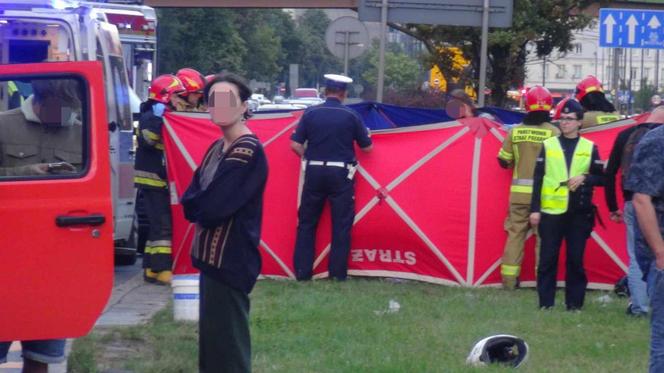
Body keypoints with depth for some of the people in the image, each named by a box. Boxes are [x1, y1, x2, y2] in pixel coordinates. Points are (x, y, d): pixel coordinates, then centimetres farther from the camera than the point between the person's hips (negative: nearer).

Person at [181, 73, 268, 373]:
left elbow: (215, 206, -22)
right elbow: (191, 197, 10)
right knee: (212, 337, 15)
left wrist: (195, 206, -2)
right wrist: (202, 207, -10)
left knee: (227, 346, -6)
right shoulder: (216, 149, 14)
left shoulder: (249, 151, -16)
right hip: (213, 255, 9)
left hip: (231, 258, -9)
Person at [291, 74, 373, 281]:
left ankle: (302, 271, 9)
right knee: (341, 225, 7)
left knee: (307, 223, 10)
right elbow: (367, 147, 3)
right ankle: (338, 272, 5)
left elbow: (296, 145, -3)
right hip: (340, 174, -1)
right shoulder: (351, 116, -4)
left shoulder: (310, 113, -2)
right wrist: (366, 134, 24)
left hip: (314, 172, 2)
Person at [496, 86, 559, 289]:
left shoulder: (515, 131, 0)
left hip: (519, 192, 2)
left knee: (515, 233, 8)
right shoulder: (553, 132, -9)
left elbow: (503, 161, 8)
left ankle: (509, 278, 7)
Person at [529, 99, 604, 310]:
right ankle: (545, 303, 6)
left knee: (576, 259, 4)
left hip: (579, 213, 0)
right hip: (551, 212, 0)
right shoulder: (548, 145, 4)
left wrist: (585, 178, -13)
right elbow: (538, 179, 3)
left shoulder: (589, 148, 5)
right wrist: (535, 209, -3)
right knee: (548, 259, 0)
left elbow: (602, 178, 8)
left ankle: (574, 303, 12)